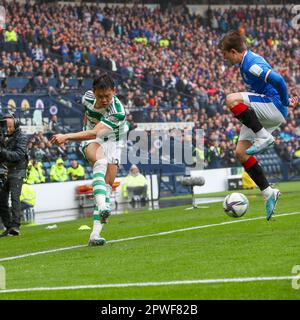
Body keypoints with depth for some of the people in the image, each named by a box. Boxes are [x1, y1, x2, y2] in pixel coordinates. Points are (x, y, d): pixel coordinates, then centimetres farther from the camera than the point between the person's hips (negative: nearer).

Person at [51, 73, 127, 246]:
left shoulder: (118, 112, -28)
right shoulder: (88, 97, -12)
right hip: (91, 142, 1)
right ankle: (102, 206, -56)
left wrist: (67, 137, -43)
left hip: (111, 143, -1)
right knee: (101, 161, -34)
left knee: (108, 186, -9)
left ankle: (95, 233, -6)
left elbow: (95, 133, -36)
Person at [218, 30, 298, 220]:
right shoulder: (248, 61, 14)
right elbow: (275, 80, 27)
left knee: (232, 100, -29)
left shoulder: (252, 64, -19)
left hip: (275, 107, -10)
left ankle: (264, 137, -23)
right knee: (240, 152, 3)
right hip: (263, 114, 10)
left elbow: (277, 80, -29)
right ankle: (268, 193, 5)